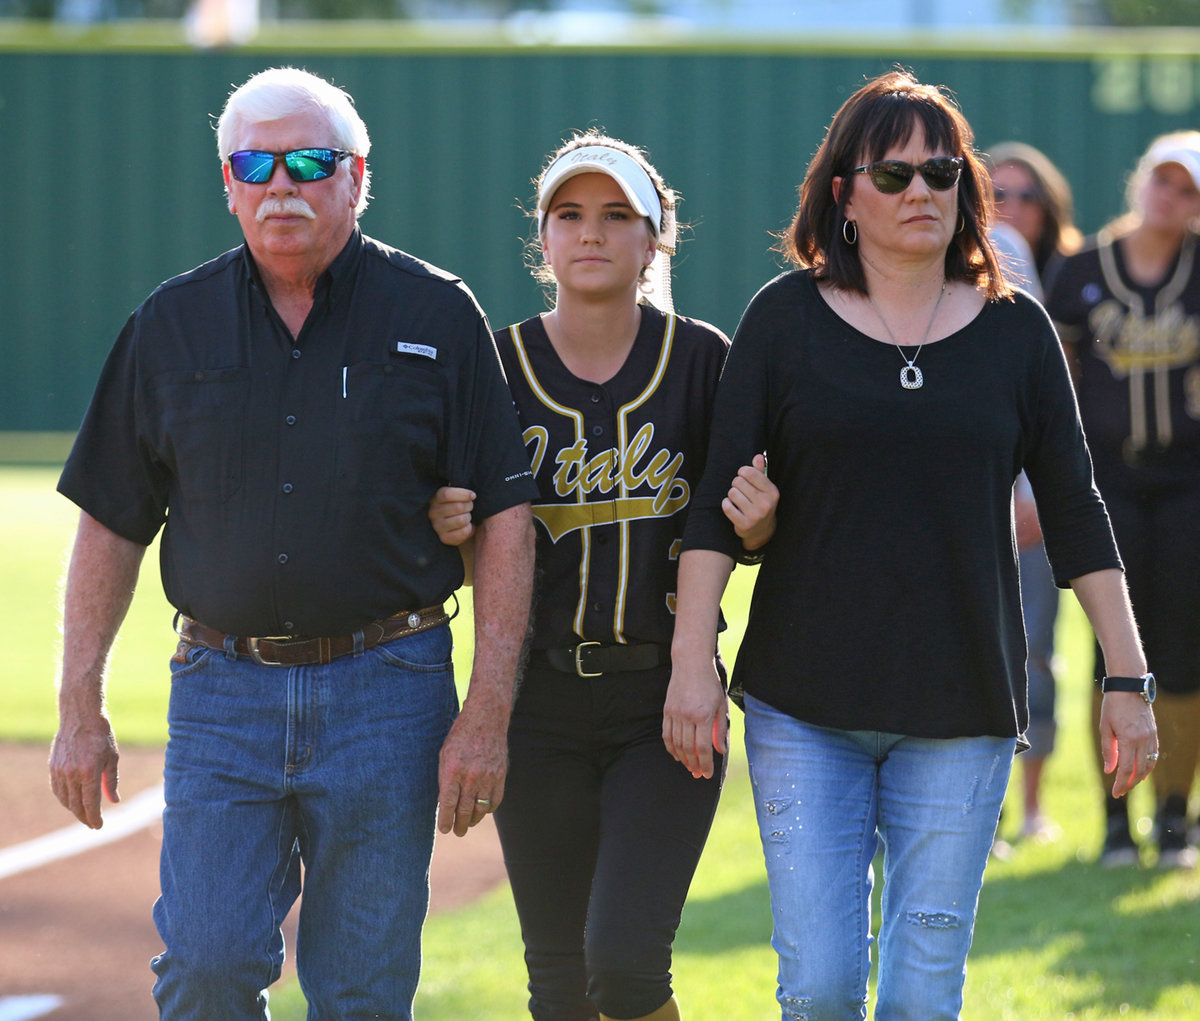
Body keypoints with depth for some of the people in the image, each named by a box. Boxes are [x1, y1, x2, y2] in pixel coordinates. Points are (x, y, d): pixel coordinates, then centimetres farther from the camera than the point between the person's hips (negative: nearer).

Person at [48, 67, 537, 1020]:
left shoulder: (438, 317, 1)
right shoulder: (172, 325, 7)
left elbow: (504, 517, -1)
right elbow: (111, 526, 10)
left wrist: (487, 716, -8)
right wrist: (81, 709, 5)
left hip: (386, 694, -1)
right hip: (222, 691, 1)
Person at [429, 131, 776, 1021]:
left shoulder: (702, 360, -1)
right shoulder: (497, 366, 1)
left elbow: (740, 534, 5)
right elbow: (466, 546, 8)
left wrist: (757, 522, -18)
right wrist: (450, 532, -15)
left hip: (665, 696, -2)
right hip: (537, 705, 2)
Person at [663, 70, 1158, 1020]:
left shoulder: (1015, 328, 5)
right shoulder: (786, 318, 2)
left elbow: (1074, 513, 7)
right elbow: (719, 502, 0)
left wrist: (1129, 678, 3)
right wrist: (693, 658, -7)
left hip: (962, 711, 1)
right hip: (806, 709, -1)